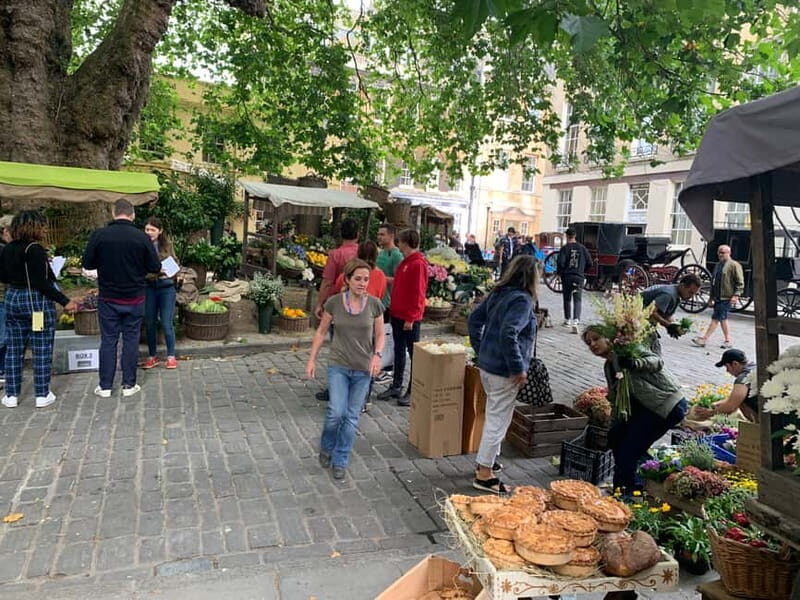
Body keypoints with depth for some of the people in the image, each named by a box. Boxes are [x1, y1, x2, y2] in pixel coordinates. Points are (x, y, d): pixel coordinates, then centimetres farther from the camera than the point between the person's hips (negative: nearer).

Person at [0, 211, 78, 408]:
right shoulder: (35, 249, -17)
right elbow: (41, 283, -21)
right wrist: (65, 301, -19)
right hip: (37, 301, -7)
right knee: (42, 350, 3)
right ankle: (42, 395, 8)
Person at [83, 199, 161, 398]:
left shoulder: (99, 235, -8)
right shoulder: (142, 237, -10)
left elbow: (87, 263, -1)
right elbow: (155, 267, -5)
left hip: (108, 298, 1)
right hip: (134, 298, -1)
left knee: (108, 340, 9)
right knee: (131, 340, 8)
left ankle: (105, 386, 15)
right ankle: (129, 385, 14)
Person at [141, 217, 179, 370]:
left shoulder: (167, 245, 2)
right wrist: (149, 273, -20)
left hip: (166, 287, 0)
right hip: (149, 288, 0)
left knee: (167, 323, 2)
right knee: (150, 323, 9)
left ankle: (171, 356, 15)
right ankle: (152, 357, 23)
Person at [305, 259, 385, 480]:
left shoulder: (374, 304, -6)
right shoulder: (334, 302, -8)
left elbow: (379, 335, 4)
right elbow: (321, 331, 4)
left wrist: (377, 355, -14)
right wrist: (312, 359, 2)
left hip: (363, 369, 1)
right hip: (338, 366, -1)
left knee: (351, 417, 7)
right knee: (336, 412, -10)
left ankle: (340, 461, 24)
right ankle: (326, 447, 21)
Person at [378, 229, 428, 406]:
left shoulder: (418, 264, -15)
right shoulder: (405, 262, 13)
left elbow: (418, 293, -19)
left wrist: (410, 318, -19)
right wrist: (394, 309, 13)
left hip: (409, 318, -9)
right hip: (397, 314, 9)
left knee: (413, 353, 1)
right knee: (399, 351, 15)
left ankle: (412, 392, 8)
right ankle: (396, 386, 25)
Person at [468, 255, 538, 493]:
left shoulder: (498, 293, 8)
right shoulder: (522, 300, -18)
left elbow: (474, 318, 13)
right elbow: (508, 334, -28)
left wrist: (480, 349, 17)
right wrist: (518, 368, -21)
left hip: (487, 364, 9)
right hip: (504, 370, -9)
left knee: (494, 415, 23)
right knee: (498, 420, 0)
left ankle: (486, 461, 35)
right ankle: (484, 474, 8)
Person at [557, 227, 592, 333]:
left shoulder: (565, 248, -7)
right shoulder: (582, 248, 3)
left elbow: (560, 262, -16)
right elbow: (589, 263, 5)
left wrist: (559, 273, 2)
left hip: (567, 277, -1)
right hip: (579, 277, 1)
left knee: (567, 299, 13)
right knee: (577, 300, -1)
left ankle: (567, 320, 21)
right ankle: (575, 321, -17)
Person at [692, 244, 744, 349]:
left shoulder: (734, 265, -5)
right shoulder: (718, 265, 19)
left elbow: (740, 282, -9)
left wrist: (736, 295, -16)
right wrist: (712, 296, 23)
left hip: (726, 297, -9)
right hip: (718, 297, 9)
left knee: (716, 318, -9)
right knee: (723, 319, 13)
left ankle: (704, 339, -11)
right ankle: (728, 340, 22)